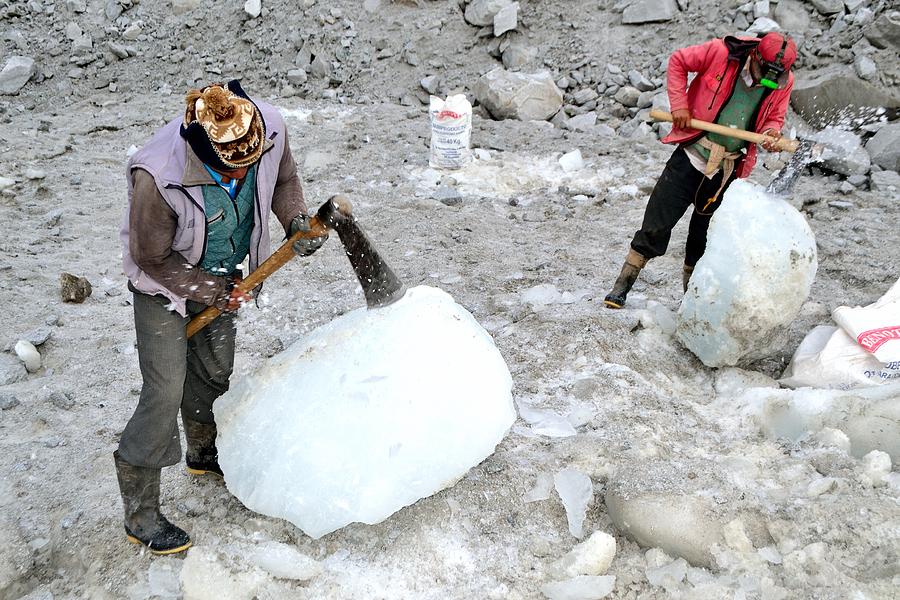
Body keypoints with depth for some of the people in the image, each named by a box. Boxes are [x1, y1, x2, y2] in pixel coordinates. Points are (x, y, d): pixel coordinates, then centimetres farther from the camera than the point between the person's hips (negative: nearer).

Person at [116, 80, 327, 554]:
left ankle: (204, 453, 49)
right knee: (165, 393, -6)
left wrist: (296, 221, -17)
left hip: (221, 272, 6)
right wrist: (214, 292, -16)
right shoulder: (158, 177, -40)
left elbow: (283, 179, -1)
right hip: (165, 280, -5)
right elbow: (153, 258, -23)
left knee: (214, 369, 21)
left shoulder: (270, 126, -26)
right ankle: (140, 515, 11)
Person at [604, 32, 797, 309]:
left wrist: (770, 132, -11)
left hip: (727, 169, 3)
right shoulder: (721, 52, -13)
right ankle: (622, 285, 8)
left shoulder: (784, 82, -2)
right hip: (691, 155, -2)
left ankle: (692, 285, 32)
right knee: (657, 223, -2)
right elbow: (678, 61, 0)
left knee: (706, 233, 11)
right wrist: (679, 104, -9)